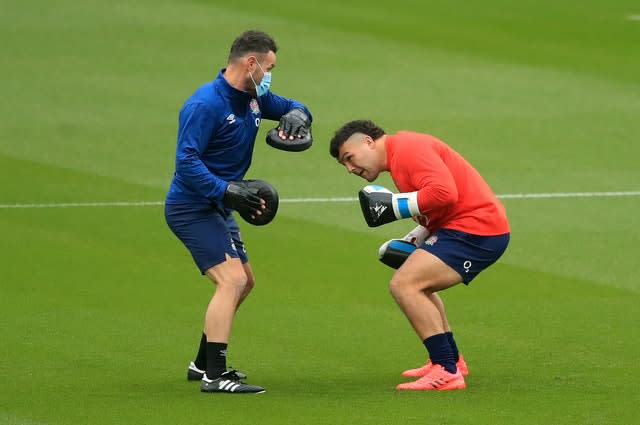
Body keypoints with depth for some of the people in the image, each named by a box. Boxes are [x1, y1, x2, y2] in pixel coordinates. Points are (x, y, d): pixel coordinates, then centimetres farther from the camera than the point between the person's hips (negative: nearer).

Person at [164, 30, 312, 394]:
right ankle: (214, 375, -24)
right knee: (232, 280, -22)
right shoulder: (206, 105, -22)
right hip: (192, 208, -11)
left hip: (218, 209, 11)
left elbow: (292, 107, 20)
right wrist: (226, 191, -36)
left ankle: (203, 364, 32)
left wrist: (297, 115, -4)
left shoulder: (254, 98, 6)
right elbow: (186, 161, -27)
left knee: (245, 282, 21)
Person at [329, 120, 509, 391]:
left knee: (404, 284, -19)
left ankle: (448, 372, -21)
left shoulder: (406, 148, -14)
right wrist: (417, 238, 14)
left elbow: (444, 192, -27)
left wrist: (394, 206, -19)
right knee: (418, 286, 28)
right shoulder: (399, 157, 19)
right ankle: (451, 360, 35)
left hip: (475, 230, -11)